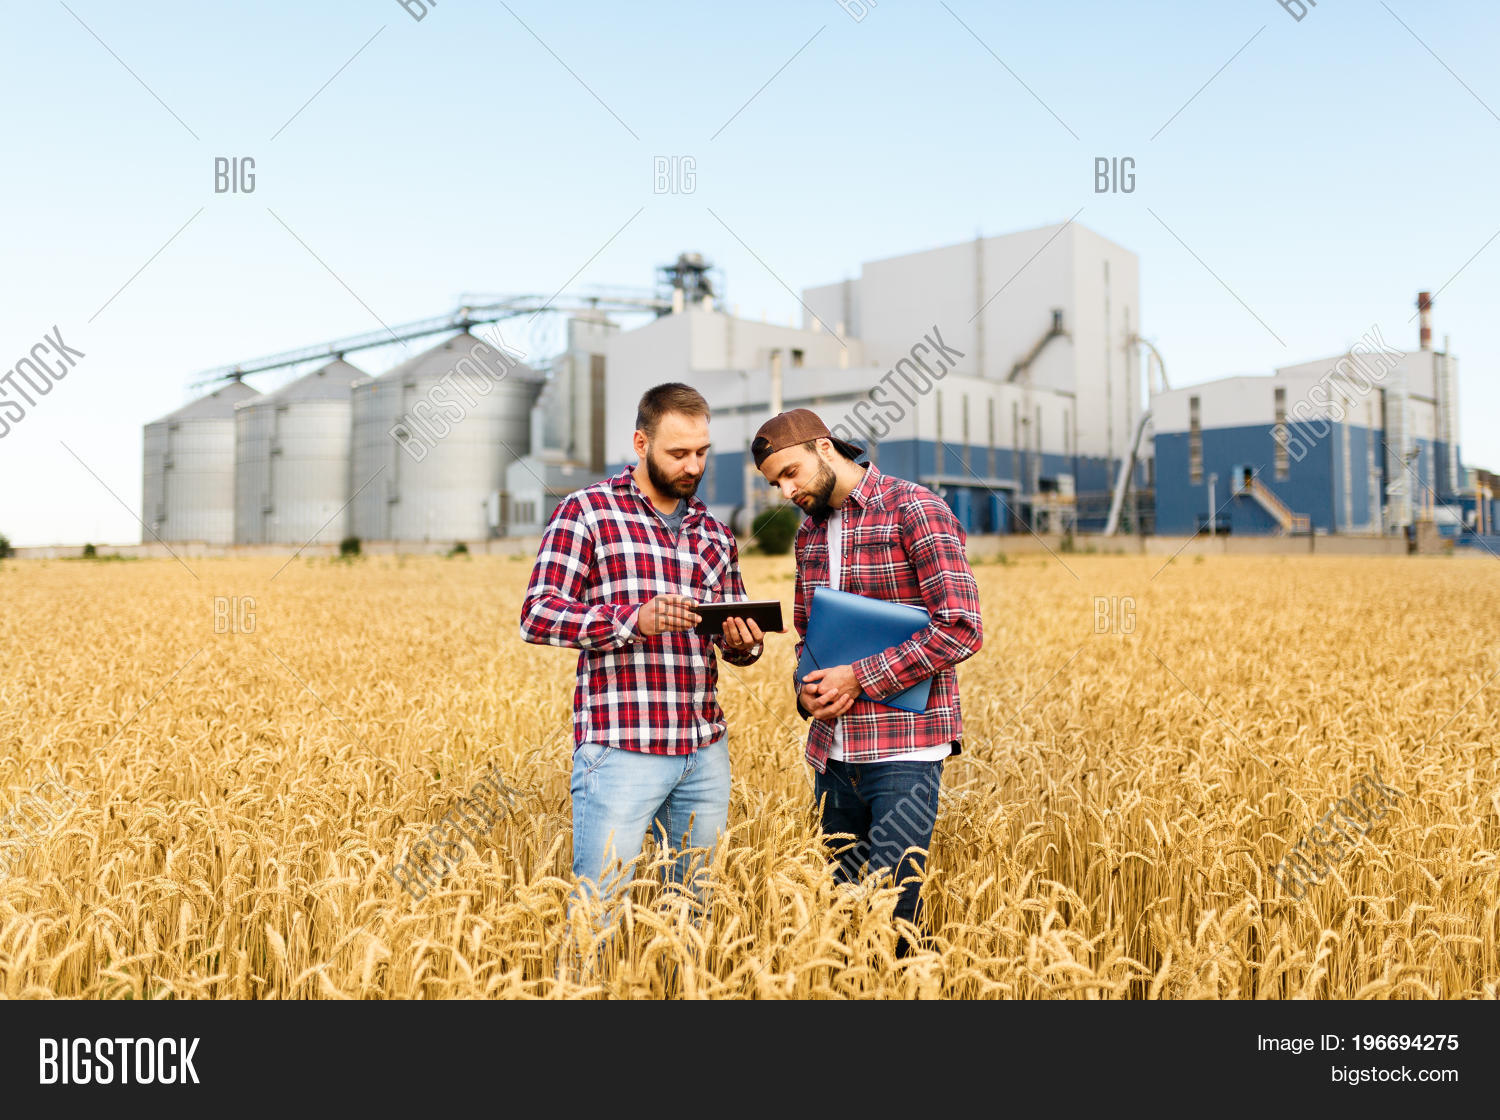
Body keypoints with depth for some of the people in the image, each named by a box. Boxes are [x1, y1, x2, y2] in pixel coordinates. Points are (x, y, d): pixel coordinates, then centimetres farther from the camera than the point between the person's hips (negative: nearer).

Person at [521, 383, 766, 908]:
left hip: (705, 750, 6)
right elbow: (537, 615, -9)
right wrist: (634, 619, -23)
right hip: (621, 746, -5)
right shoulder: (587, 511, -2)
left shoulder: (714, 533, 16)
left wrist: (743, 642, -2)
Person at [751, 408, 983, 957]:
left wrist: (860, 678, -15)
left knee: (891, 914, -7)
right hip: (831, 750, 7)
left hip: (902, 750, -7)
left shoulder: (915, 510, -9)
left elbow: (961, 629, -15)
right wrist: (806, 688, 2)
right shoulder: (810, 533, 15)